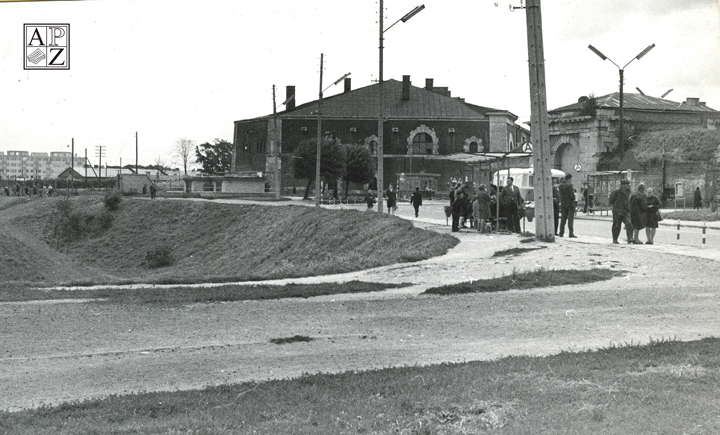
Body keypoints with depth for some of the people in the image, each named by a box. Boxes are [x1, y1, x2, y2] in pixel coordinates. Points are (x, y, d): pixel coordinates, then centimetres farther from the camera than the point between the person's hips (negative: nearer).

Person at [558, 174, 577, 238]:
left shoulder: (560, 185, 6)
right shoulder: (569, 185, -15)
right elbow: (572, 195, -18)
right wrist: (573, 199, 1)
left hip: (563, 204, 6)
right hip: (570, 204, -6)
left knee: (563, 218, 13)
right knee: (570, 219, -4)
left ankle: (561, 233, 14)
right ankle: (571, 234, -7)